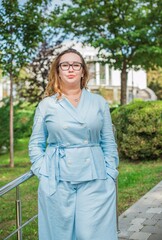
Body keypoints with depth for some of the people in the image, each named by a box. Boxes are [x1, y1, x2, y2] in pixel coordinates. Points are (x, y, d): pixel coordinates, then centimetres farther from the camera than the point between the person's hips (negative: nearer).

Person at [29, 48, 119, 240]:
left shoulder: (99, 102, 7)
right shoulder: (46, 105, 5)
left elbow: (108, 142, 8)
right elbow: (35, 144, 7)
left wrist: (110, 176, 1)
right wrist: (43, 174, -3)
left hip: (95, 180, 1)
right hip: (57, 181, 0)